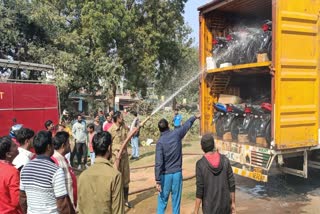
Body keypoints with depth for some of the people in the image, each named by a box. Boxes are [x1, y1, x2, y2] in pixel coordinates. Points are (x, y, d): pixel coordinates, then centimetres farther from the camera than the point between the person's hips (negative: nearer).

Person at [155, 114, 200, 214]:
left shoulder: (160, 142, -12)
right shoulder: (176, 134, -5)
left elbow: (159, 163, -17)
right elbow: (187, 124, 15)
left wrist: (157, 180, -15)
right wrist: (195, 117, 33)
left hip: (165, 175, -2)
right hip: (177, 173, 2)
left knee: (162, 200, 7)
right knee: (176, 200, 11)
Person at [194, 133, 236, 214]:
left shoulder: (200, 164, -17)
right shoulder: (225, 160, -8)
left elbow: (199, 190, -17)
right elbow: (231, 183, -3)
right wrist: (233, 203, 10)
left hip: (210, 207, -3)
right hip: (224, 204, 3)